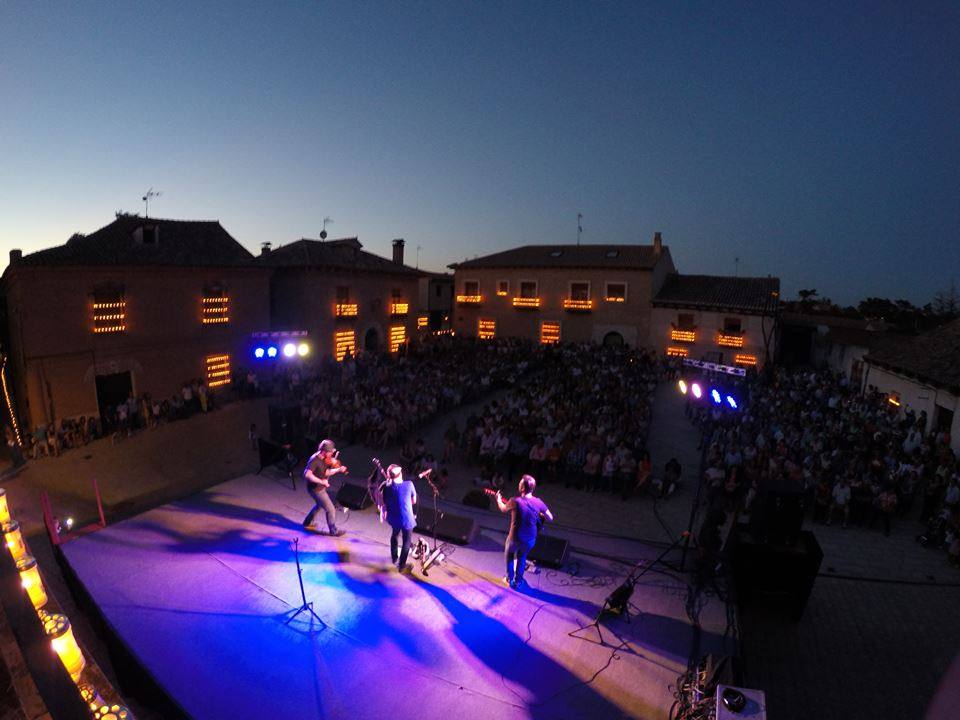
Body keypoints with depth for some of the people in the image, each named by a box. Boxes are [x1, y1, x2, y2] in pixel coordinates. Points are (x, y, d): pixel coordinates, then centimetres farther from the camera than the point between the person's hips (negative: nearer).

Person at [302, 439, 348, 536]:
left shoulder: (324, 459, -1)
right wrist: (321, 481, -35)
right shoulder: (314, 460, -27)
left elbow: (326, 473, 5)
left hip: (319, 488, 9)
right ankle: (334, 531, 16)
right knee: (330, 509, 0)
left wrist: (338, 470, -10)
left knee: (319, 505, 32)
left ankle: (307, 523, 50)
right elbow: (307, 474, -38)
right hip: (316, 489, -9)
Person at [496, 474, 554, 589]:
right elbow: (550, 518, -3)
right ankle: (518, 581, 39)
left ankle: (510, 579, 38)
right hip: (530, 540, 2)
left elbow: (503, 509, 0)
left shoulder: (515, 501, -23)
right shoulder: (538, 502, -15)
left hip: (515, 538, -2)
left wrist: (498, 499, 19)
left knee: (509, 554, 30)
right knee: (522, 557, 32)